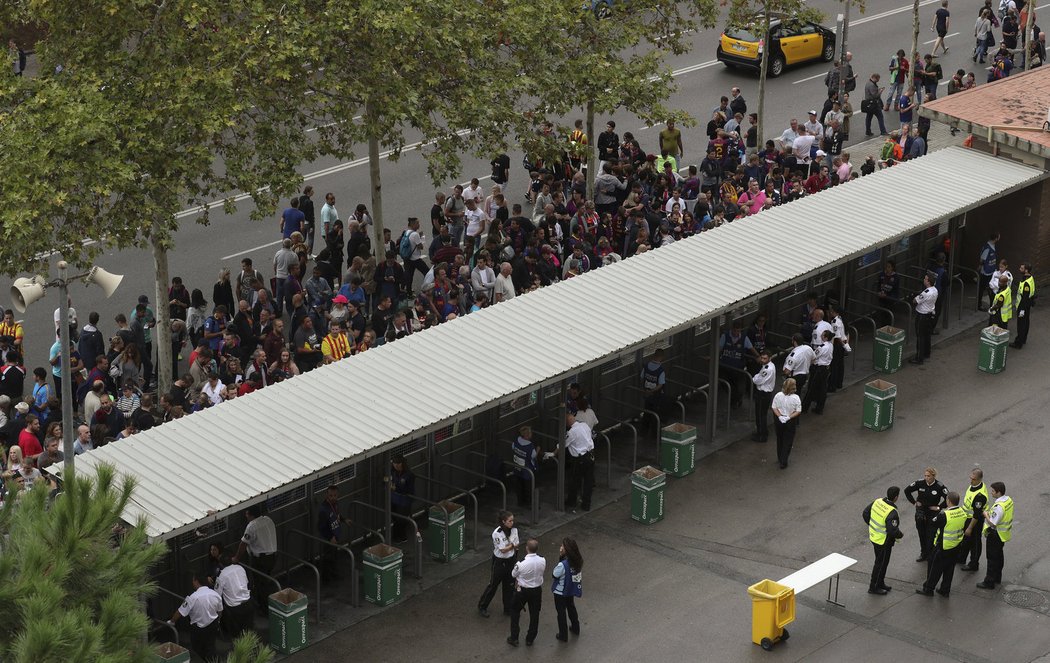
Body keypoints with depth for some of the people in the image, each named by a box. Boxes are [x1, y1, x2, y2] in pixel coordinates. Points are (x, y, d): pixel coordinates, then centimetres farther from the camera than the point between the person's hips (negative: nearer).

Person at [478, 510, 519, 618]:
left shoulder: (514, 530, -5)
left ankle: (508, 609, 27)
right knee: (493, 585, 8)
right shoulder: (497, 533, -24)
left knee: (509, 585, 13)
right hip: (499, 562, -5)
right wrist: (512, 545, -11)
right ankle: (482, 607, 25)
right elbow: (503, 550, -21)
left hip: (510, 561, 5)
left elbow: (516, 546, 3)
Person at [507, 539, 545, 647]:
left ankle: (514, 638, 25)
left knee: (515, 612, 20)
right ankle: (530, 639, 33)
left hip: (523, 591, -3)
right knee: (534, 614, 20)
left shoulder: (521, 564, -29)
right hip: (537, 590, 3)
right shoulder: (542, 561, -18)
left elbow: (513, 575, -10)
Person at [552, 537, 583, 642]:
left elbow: (555, 574, -19)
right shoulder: (578, 560, -16)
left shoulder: (563, 564, -36)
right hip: (572, 590, 6)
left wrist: (560, 558, -24)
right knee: (571, 607, 30)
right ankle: (575, 629, 49)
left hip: (561, 593, -6)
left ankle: (563, 635, 28)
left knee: (561, 613, 14)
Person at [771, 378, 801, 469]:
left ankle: (780, 458, 38)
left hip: (779, 420, 2)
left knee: (779, 440, 22)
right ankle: (783, 462, 9)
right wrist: (789, 417, -16)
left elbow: (774, 408, -10)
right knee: (788, 441, 10)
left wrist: (779, 416, -13)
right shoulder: (796, 398, -20)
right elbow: (798, 411, -16)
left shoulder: (778, 396, -14)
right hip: (790, 422, -2)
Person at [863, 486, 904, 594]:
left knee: (882, 562, 24)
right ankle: (873, 587, 21)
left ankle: (880, 583, 38)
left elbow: (865, 513, 5)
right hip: (883, 542, -8)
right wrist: (900, 535, -10)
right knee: (880, 564, 9)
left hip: (874, 536, 8)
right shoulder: (892, 513, -30)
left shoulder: (878, 502, -7)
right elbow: (892, 530, -31)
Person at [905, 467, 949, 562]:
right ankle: (923, 554, 29)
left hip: (933, 513, -3)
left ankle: (930, 556, 13)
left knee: (931, 536, 0)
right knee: (922, 534, 14)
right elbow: (907, 491, 4)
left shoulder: (939, 487, -17)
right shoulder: (920, 483, -10)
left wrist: (939, 507, -11)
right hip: (920, 512, 3)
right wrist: (914, 502, 1)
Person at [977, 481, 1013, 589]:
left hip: (995, 535, -10)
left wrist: (986, 515, -16)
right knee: (999, 555, 24)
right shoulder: (1009, 500, -2)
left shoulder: (999, 507, -32)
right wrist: (990, 512, 4)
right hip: (1003, 534, 10)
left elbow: (993, 523, -31)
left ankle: (989, 582, 13)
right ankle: (997, 578, 40)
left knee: (992, 558, 3)